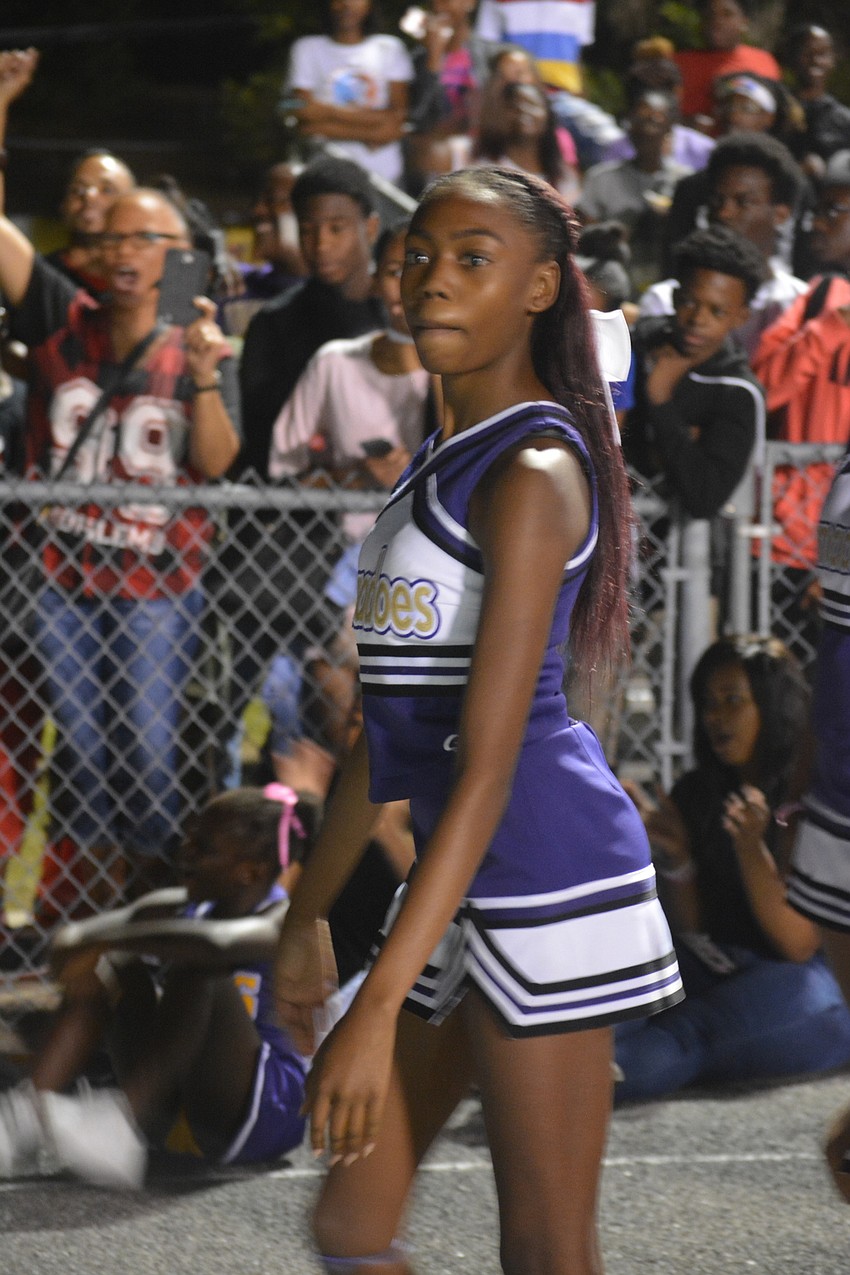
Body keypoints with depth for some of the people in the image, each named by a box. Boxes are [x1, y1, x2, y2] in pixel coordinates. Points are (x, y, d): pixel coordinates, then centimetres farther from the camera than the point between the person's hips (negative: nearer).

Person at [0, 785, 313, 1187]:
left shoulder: (288, 922, -14)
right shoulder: (173, 909, 8)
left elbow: (219, 942, -38)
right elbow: (72, 938, -2)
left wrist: (103, 940, -32)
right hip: (172, 1113, 7)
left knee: (197, 968, -28)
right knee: (114, 968, -7)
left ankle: (125, 1122, -45)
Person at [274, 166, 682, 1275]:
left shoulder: (533, 473, -15)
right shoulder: (439, 467, 15)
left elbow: (487, 768, -22)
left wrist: (377, 1009, -26)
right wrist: (309, 914, 22)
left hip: (543, 872, -10)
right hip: (463, 883, 10)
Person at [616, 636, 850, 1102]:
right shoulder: (696, 794, 8)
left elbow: (799, 947, -13)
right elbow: (689, 929, 8)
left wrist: (751, 850, -25)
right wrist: (675, 860, -11)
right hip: (710, 972, 6)